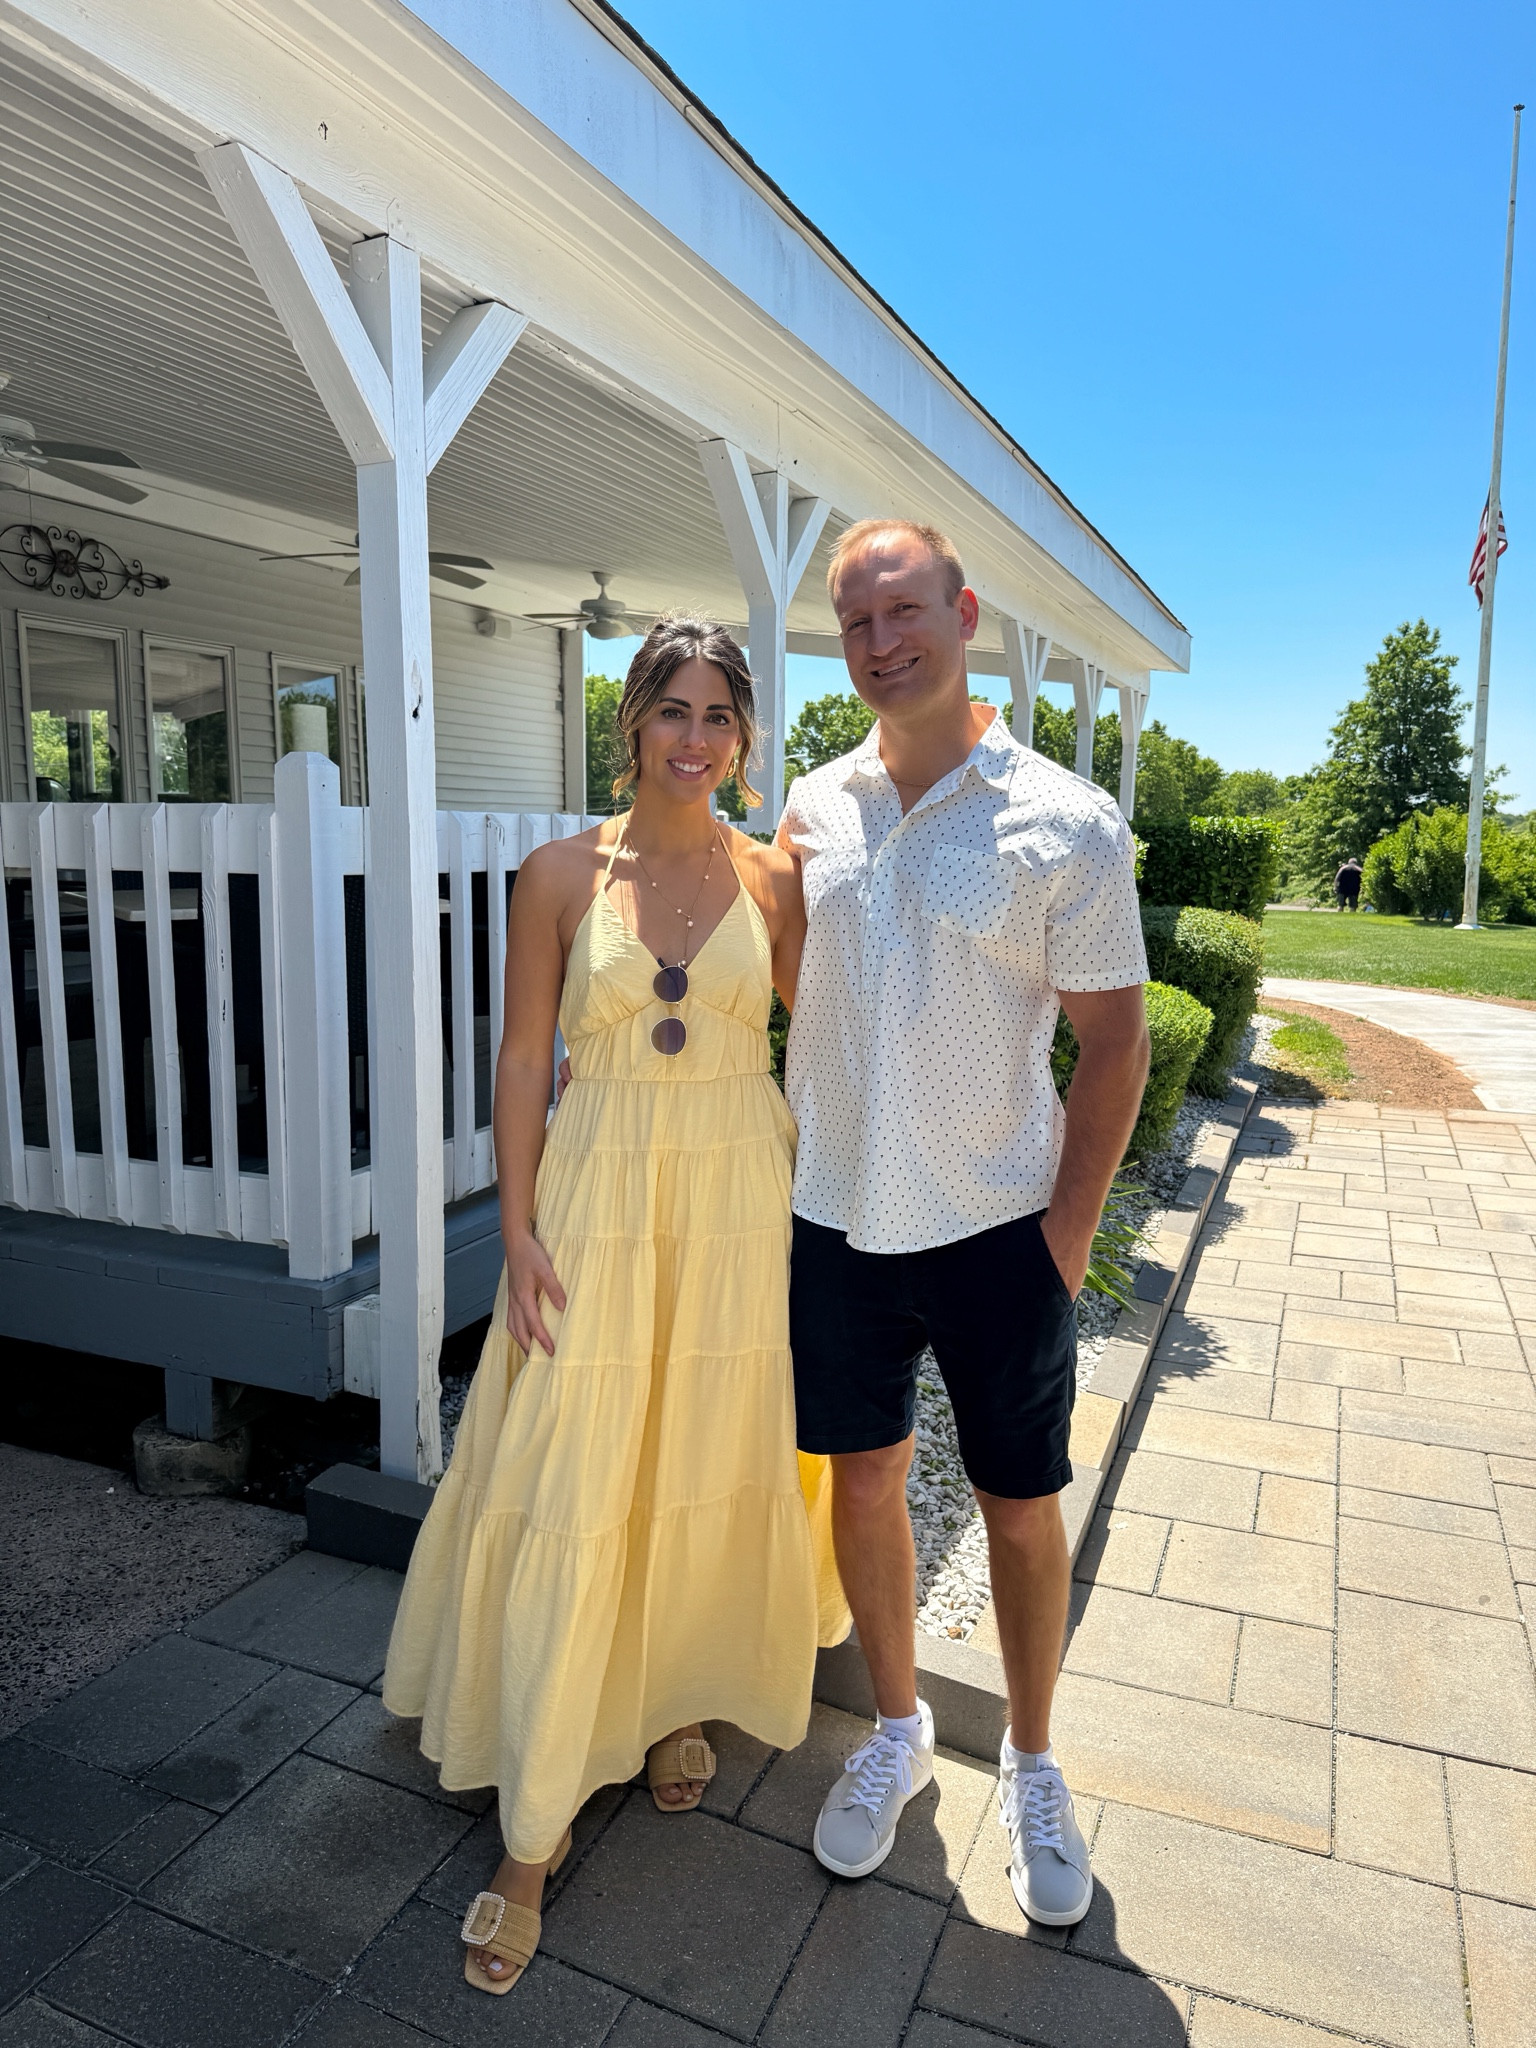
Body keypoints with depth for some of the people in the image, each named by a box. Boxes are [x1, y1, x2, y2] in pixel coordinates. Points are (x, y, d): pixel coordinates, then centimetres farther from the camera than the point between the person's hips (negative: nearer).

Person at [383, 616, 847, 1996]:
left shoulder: (776, 881, 2)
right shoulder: (563, 875, -2)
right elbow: (523, 1060, -1)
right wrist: (521, 1229, -7)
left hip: (741, 1197, 2)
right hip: (601, 1196, -1)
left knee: (714, 1463, 14)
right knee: (568, 1488, 1)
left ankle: (682, 1695, 42)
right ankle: (536, 1825, 18)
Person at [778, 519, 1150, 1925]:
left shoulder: (1067, 823, -9)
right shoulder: (814, 809, 2)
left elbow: (1113, 1042, -6)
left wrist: (1069, 1233, -8)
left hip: (997, 1229, -3)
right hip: (836, 1217, 3)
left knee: (1023, 1505, 12)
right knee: (864, 1480, 16)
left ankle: (1033, 1770, 38)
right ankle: (898, 1732, 41)